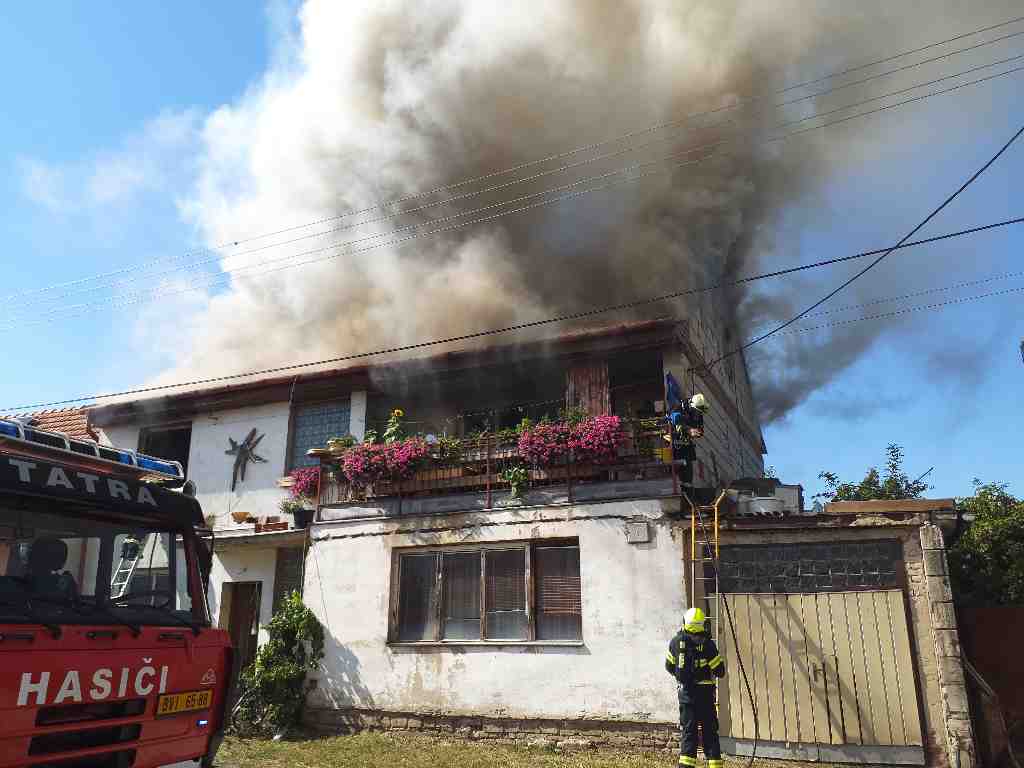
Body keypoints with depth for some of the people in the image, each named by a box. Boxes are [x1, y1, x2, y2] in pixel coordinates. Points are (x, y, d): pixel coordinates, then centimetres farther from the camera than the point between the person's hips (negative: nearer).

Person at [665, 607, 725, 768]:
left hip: (685, 692, 2)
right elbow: (719, 671, -6)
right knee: (710, 731, 10)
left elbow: (669, 666, 8)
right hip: (704, 692, -2)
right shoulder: (707, 644, -11)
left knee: (688, 730, 7)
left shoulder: (676, 641, -2)